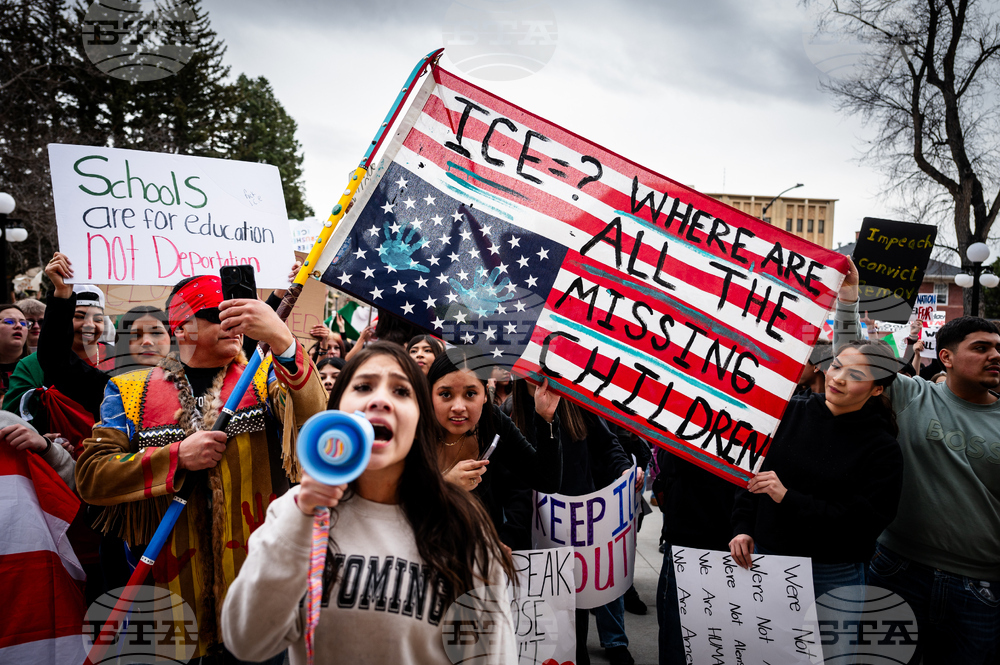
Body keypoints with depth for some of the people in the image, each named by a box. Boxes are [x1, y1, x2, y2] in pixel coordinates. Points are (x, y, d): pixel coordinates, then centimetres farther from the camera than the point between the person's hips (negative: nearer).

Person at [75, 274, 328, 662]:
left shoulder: (263, 378, 2)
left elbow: (313, 416, -20)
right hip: (171, 582, 1)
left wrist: (281, 339, -34)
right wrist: (177, 456, -14)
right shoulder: (130, 391, 5)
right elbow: (90, 476, -3)